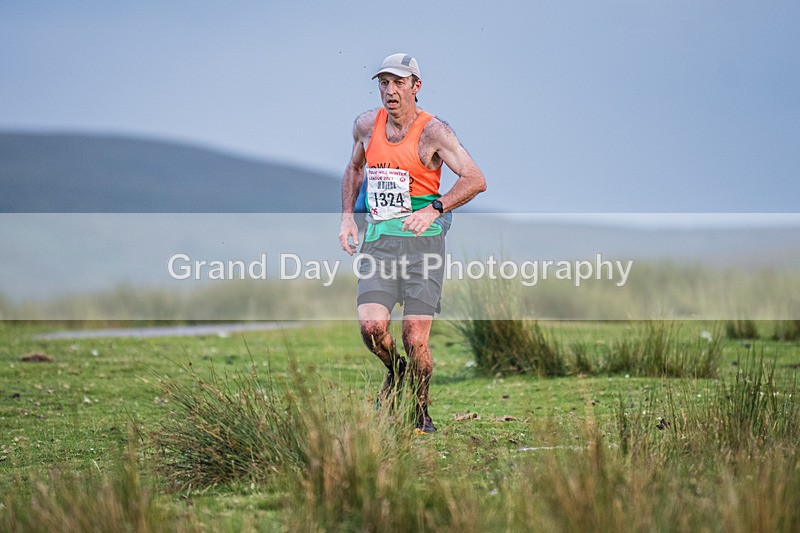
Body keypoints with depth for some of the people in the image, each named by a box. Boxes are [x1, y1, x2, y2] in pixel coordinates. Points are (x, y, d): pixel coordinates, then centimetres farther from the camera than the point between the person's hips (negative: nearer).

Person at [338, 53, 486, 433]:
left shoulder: (432, 131, -7)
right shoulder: (366, 126, 8)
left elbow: (475, 180, -14)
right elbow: (354, 168, 28)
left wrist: (434, 209, -26)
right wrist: (347, 216, 15)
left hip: (422, 241, -3)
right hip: (378, 241, 3)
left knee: (415, 339, -7)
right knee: (371, 325, -17)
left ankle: (420, 411, 17)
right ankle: (395, 371, 16)